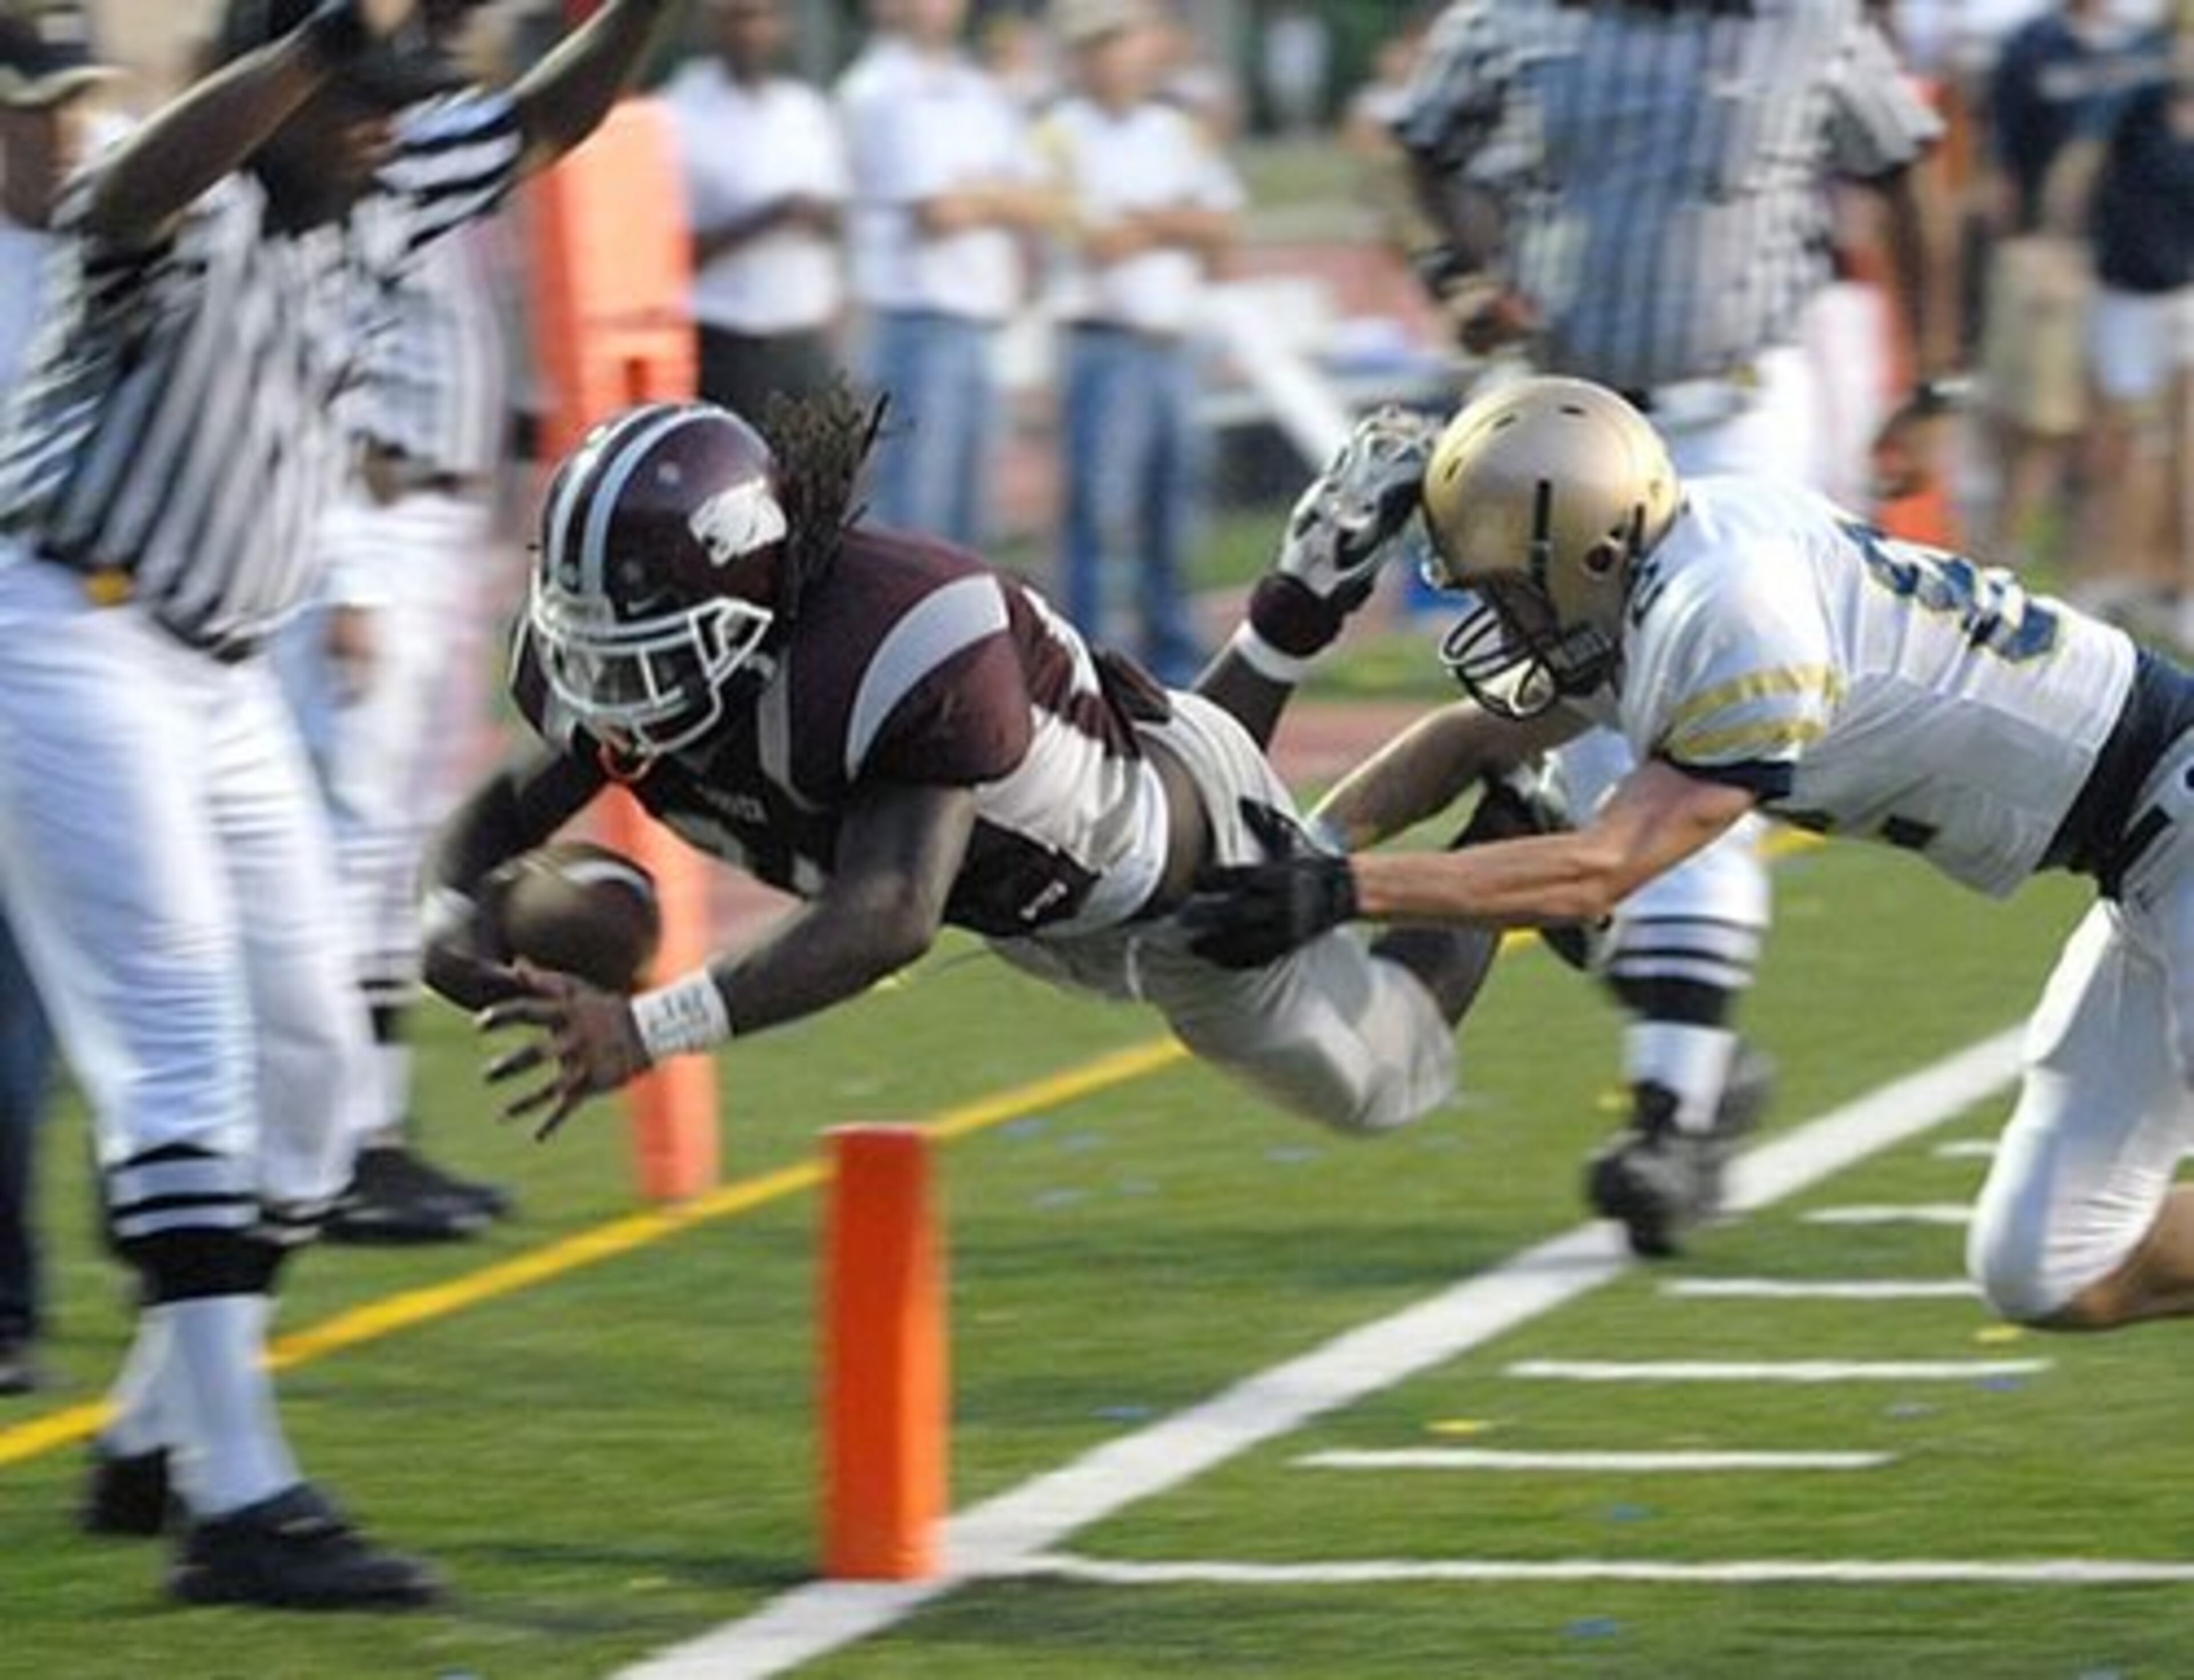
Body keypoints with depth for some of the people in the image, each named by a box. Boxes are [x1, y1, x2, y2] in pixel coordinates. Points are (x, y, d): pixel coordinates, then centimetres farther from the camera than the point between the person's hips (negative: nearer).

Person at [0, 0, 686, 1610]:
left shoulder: (384, 194, 4)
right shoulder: (192, 209, -20)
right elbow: (139, 184, -45)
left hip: (222, 678, 9)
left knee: (308, 1067, 12)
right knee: (189, 1046, -17)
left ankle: (155, 1442, 25)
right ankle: (241, 1503, -21)